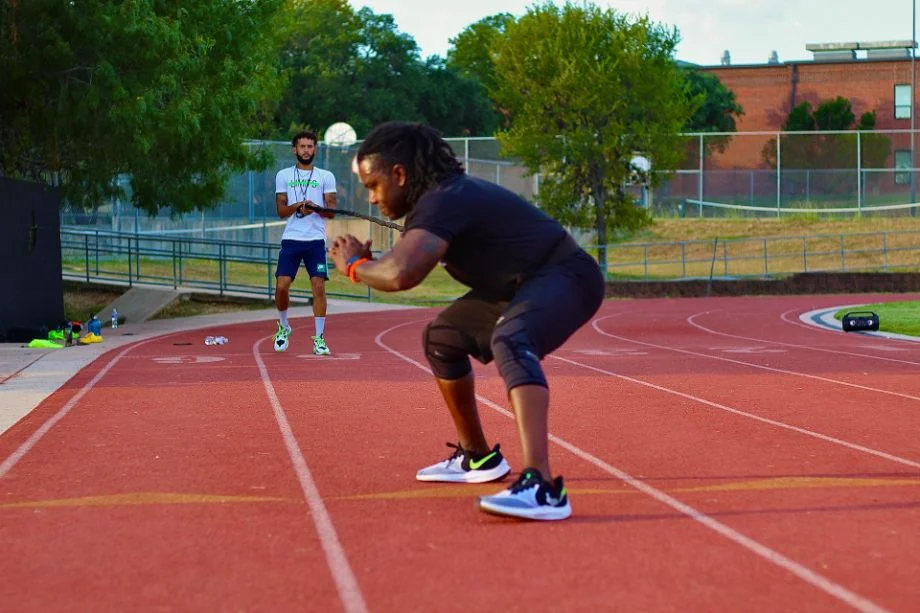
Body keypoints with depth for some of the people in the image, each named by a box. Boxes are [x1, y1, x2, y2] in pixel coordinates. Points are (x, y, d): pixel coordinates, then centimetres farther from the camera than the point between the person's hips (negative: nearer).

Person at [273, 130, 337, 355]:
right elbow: (281, 210, 5)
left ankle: (319, 338, -2)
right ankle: (283, 327, 20)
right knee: (281, 286, -6)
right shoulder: (283, 175, 11)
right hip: (291, 239, 1)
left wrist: (315, 208, -18)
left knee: (319, 286, -10)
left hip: (316, 240, -1)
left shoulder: (326, 176, 9)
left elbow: (331, 211, 3)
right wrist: (297, 206, -15)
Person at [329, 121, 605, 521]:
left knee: (509, 341, -39)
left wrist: (355, 267, -19)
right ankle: (478, 457, 32)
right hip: (522, 285, 11)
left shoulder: (443, 201, -24)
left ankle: (541, 487, -54)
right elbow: (407, 264, 16)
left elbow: (402, 274, -39)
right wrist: (367, 260, -3)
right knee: (442, 338, 21)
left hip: (565, 277, -11)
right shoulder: (440, 197, 8)